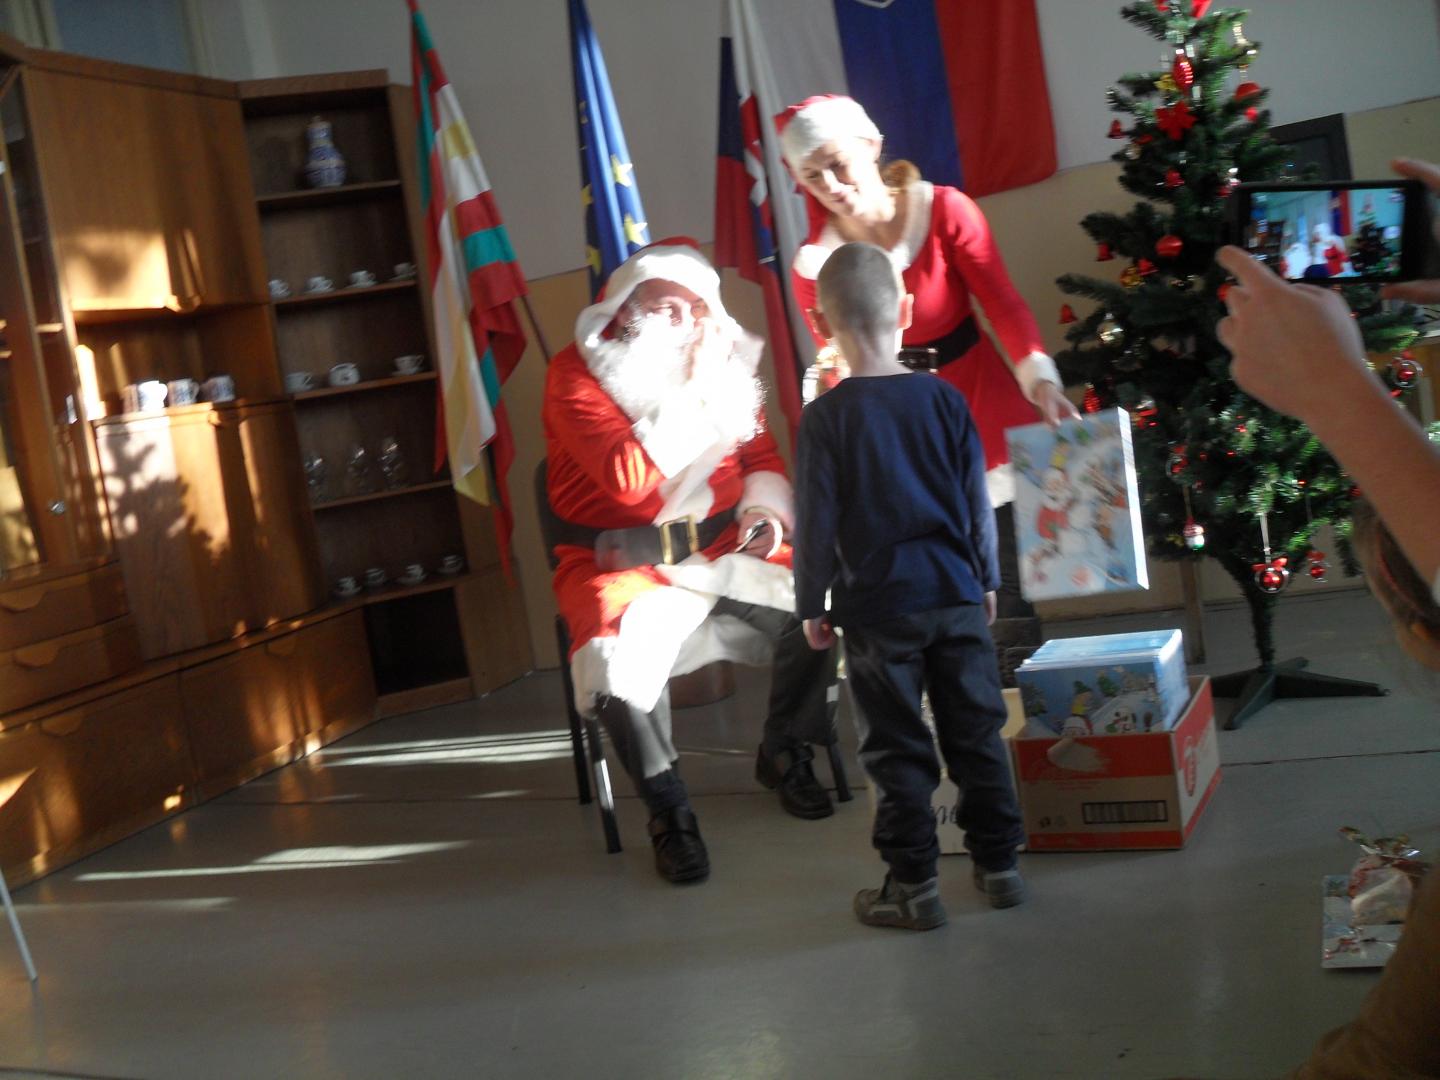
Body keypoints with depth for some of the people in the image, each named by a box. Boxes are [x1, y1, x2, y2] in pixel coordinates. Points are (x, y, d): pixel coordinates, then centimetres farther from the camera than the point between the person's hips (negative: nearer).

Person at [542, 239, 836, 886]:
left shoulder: (724, 359, 6)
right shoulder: (578, 373, -11)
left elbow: (762, 455, 18)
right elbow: (631, 480, -25)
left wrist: (764, 506, -4)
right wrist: (698, 390, -23)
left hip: (722, 548, 4)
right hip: (625, 563, -4)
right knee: (618, 663, -33)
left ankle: (785, 754, 9)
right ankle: (667, 808, -7)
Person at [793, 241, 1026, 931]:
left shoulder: (825, 417, -10)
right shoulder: (945, 399, -1)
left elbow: (815, 521, -8)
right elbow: (977, 501, 5)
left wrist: (811, 604, 3)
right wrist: (986, 580, 16)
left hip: (876, 608, -3)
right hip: (956, 594, 3)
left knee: (897, 749, 6)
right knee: (977, 731, 13)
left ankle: (914, 886, 12)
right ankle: (998, 864, 23)